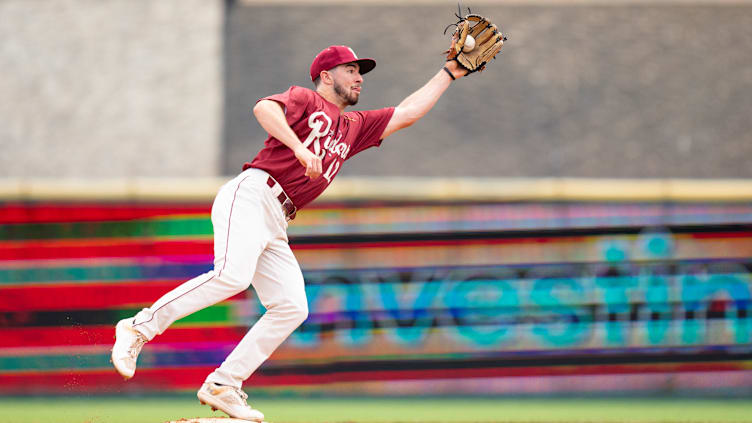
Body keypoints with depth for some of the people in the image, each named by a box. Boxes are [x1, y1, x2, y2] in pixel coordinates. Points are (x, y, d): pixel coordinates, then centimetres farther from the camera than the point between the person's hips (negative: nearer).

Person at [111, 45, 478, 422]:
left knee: (292, 307, -4)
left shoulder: (353, 128, 28)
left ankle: (222, 386, -4)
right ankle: (140, 327, -22)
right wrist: (300, 148, -26)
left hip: (276, 227, 8)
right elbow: (264, 107, -14)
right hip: (250, 196, -8)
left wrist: (449, 74, 30)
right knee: (232, 275, -30)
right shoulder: (306, 100, 6)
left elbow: (406, 114, 31)